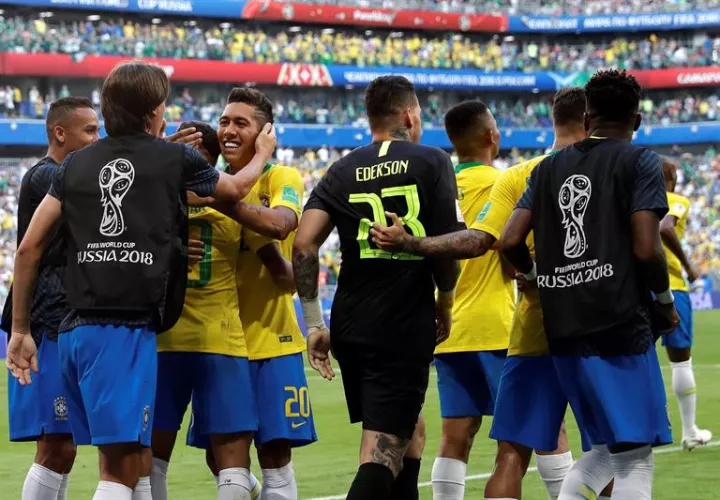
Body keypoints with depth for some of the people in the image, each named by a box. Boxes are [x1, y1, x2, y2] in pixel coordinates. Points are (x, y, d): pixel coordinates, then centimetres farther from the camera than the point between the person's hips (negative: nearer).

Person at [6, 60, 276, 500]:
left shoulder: (77, 164, 12)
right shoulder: (175, 159, 3)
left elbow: (29, 248, 9)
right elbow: (237, 189, 24)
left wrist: (20, 329, 16)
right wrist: (264, 152, 45)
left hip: (77, 328, 5)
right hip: (127, 331, -5)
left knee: (138, 463, 17)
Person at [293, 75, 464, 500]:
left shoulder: (343, 171, 9)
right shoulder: (432, 162, -1)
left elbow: (304, 246, -2)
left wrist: (314, 324, 3)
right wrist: (445, 304, 11)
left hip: (350, 325, 5)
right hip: (406, 325, -5)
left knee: (408, 431, 26)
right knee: (383, 451, -8)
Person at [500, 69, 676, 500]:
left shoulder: (549, 168, 13)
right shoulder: (640, 162, -2)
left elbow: (511, 242, 7)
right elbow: (646, 249, -11)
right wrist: (665, 301, 5)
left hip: (563, 329, 6)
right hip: (621, 322, -6)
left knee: (607, 449, 19)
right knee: (635, 456, -4)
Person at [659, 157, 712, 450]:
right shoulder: (677, 202, -3)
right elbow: (665, 229, -24)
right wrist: (688, 265, -14)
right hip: (668, 286, -4)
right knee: (681, 360, 8)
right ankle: (690, 433, 17)